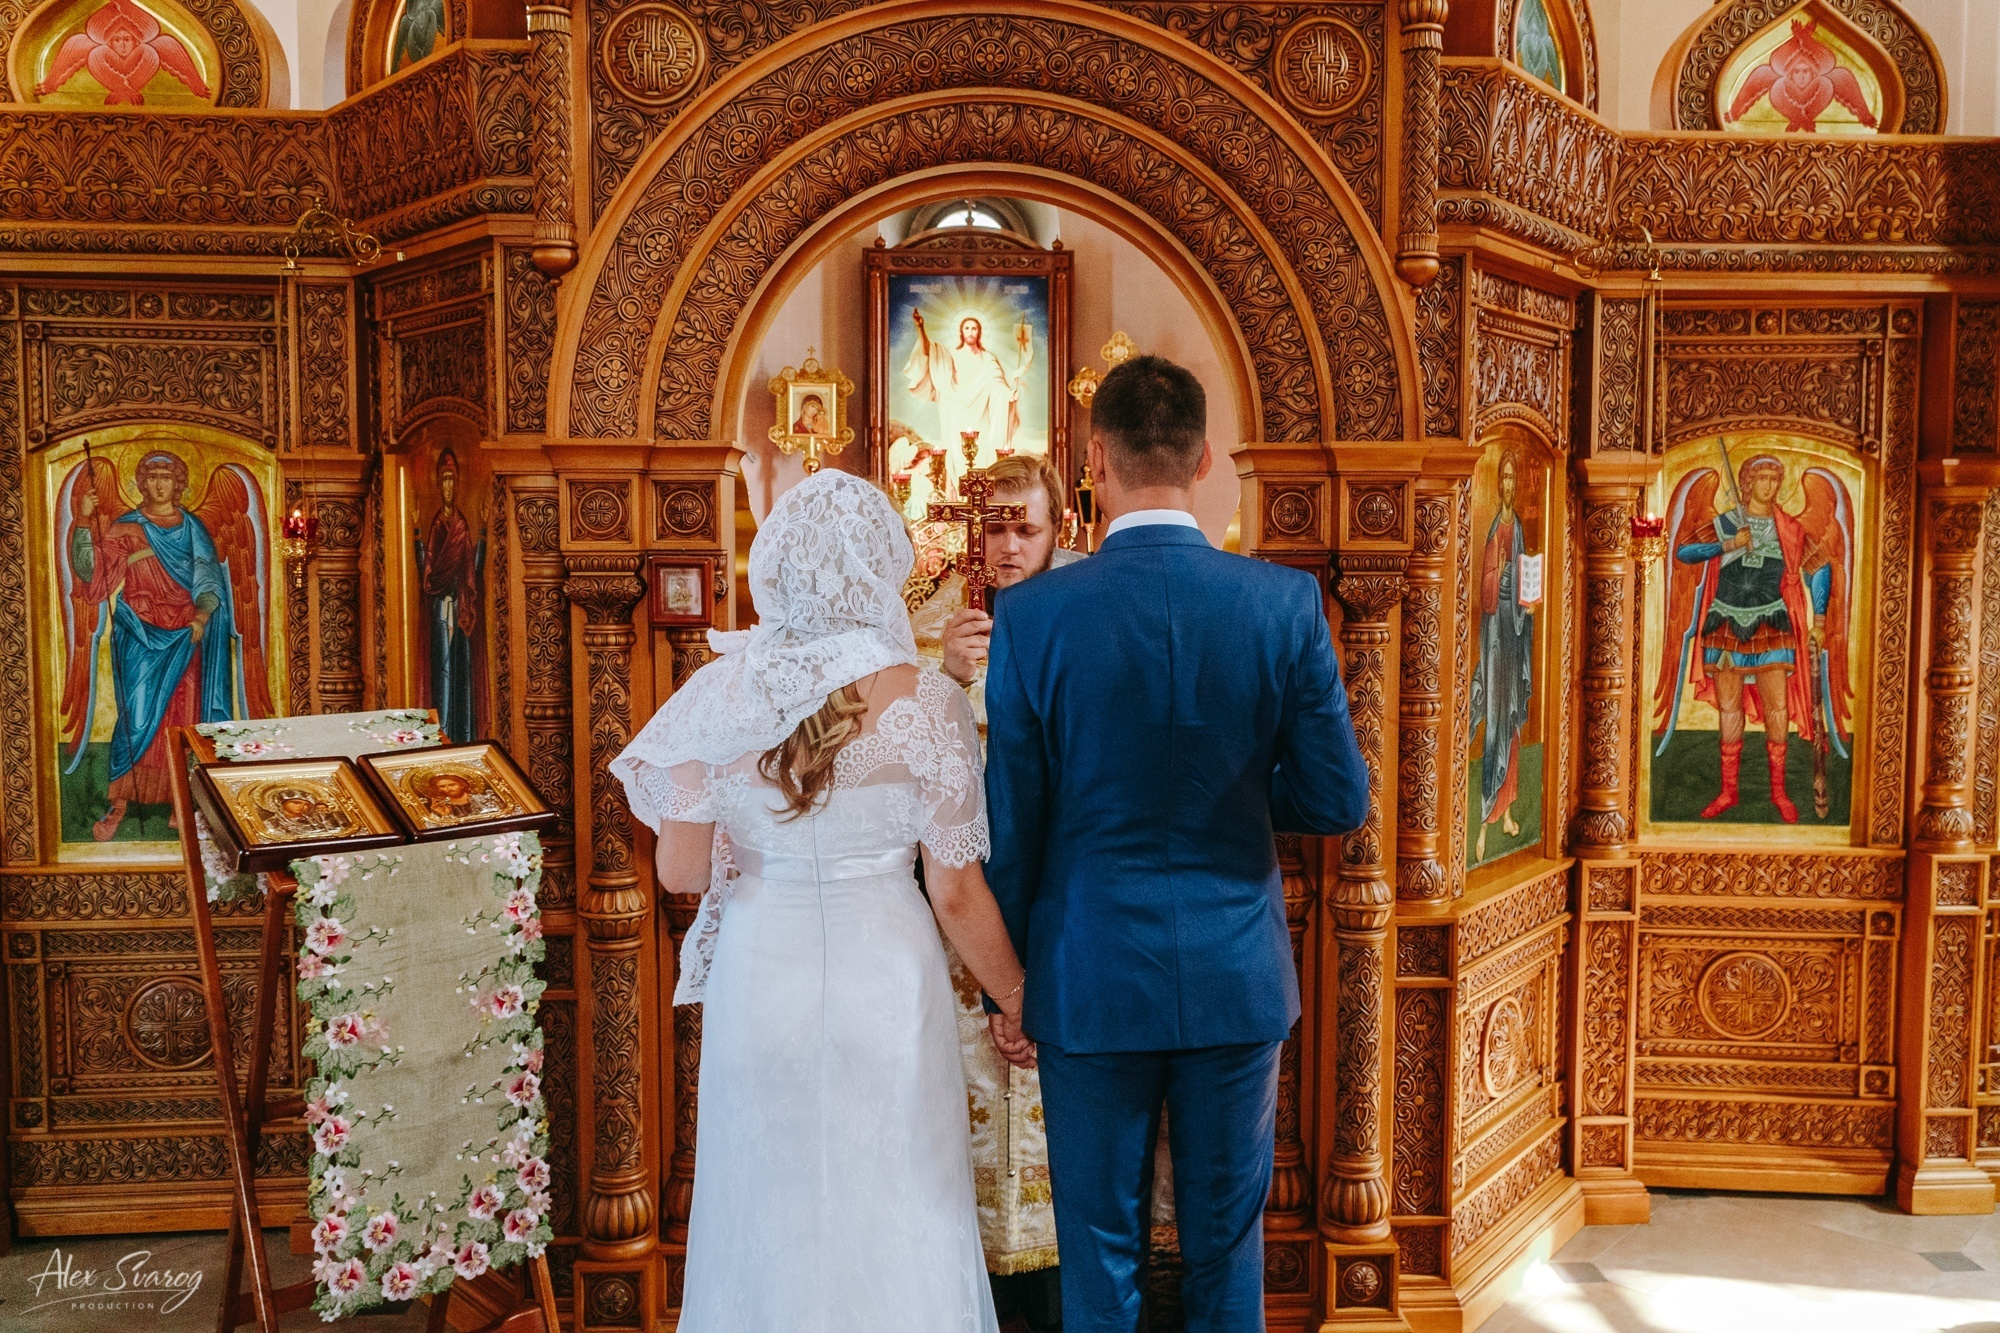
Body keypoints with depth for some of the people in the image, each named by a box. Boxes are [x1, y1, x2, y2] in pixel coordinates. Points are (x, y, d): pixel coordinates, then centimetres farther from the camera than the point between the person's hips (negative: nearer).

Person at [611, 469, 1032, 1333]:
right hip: (885, 978, -2)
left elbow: (681, 871, -5)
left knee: (770, 1209, 20)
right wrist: (1018, 999, 5)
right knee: (894, 1212, 16)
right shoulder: (925, 705, -14)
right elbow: (956, 894, -10)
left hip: (758, 978, 2)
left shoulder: (719, 696, -10)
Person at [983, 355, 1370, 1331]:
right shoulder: (1285, 601, -9)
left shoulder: (1031, 614, -12)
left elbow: (1009, 827, -6)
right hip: (1237, 973, 2)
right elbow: (1339, 801, -4)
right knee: (1227, 1250, 18)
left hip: (1090, 981, -1)